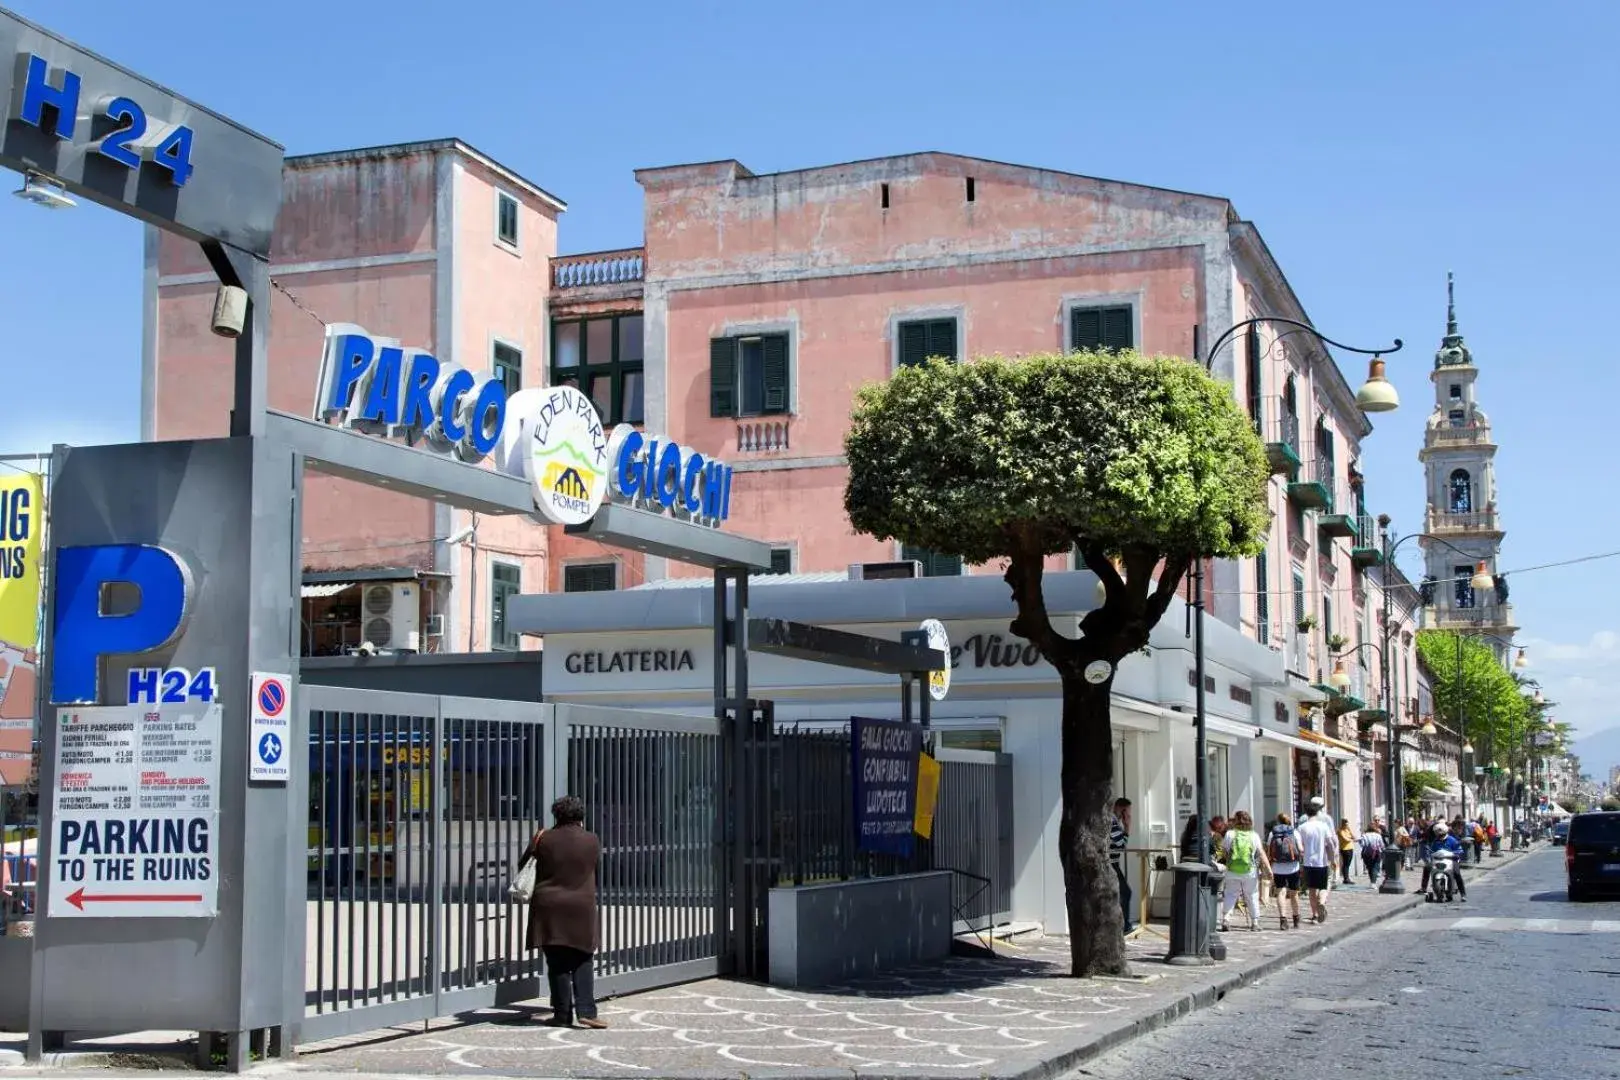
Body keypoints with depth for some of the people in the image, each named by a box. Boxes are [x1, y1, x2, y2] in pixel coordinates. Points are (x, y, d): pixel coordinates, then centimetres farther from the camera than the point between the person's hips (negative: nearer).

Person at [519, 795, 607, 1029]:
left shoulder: (543, 839, -3)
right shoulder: (592, 841, -1)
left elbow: (523, 865, 7)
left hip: (549, 910, 0)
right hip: (581, 909, 0)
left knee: (557, 965, 5)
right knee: (582, 962, 6)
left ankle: (562, 1014, 7)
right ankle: (586, 1010, -6)